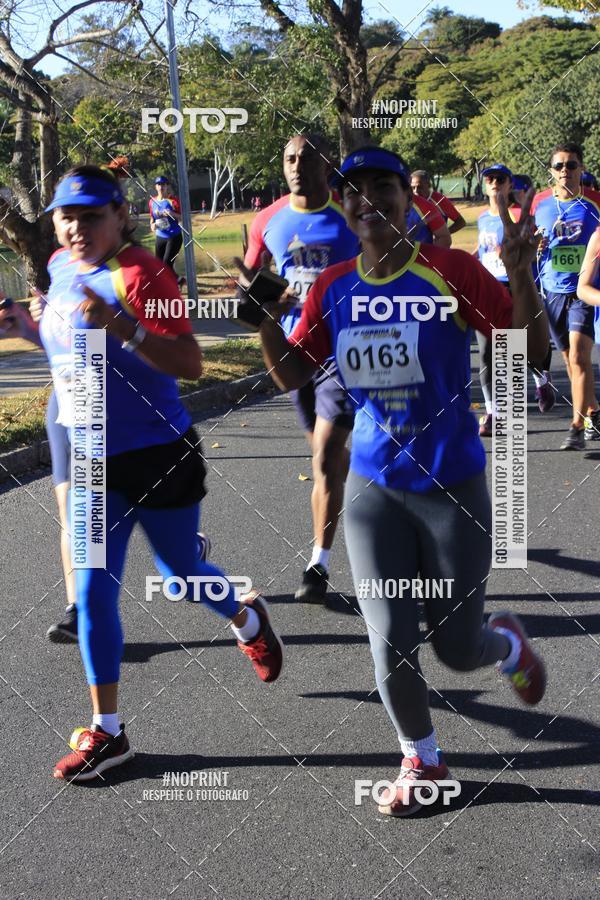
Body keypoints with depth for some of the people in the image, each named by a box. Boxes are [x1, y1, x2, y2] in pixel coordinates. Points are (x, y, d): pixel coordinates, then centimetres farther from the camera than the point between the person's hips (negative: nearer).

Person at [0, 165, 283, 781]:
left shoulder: (139, 273, -19)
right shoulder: (61, 267, 3)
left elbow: (190, 364, -25)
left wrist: (122, 326, -37)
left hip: (159, 457, -6)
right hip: (94, 460, 6)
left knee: (180, 576, 13)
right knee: (92, 594, 4)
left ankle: (248, 620, 48)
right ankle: (105, 731, 17)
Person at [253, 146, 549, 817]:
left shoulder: (451, 272, -12)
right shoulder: (334, 287, 0)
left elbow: (533, 351, -12)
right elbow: (293, 375, 8)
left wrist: (520, 277, -29)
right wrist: (264, 320, -9)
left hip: (451, 482, -3)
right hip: (373, 484, 3)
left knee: (456, 648, 6)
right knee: (390, 644, 5)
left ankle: (508, 644, 43)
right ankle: (421, 761, 31)